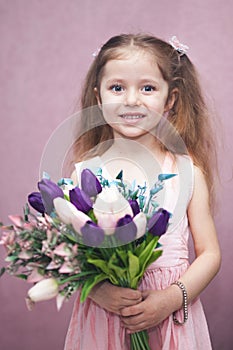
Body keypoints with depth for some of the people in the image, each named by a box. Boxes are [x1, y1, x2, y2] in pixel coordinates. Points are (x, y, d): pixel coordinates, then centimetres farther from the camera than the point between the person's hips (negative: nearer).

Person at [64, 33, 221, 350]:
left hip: (171, 319, 0)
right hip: (102, 315, 0)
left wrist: (172, 298, -14)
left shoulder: (188, 172, -4)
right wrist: (98, 291, -19)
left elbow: (209, 253, -1)